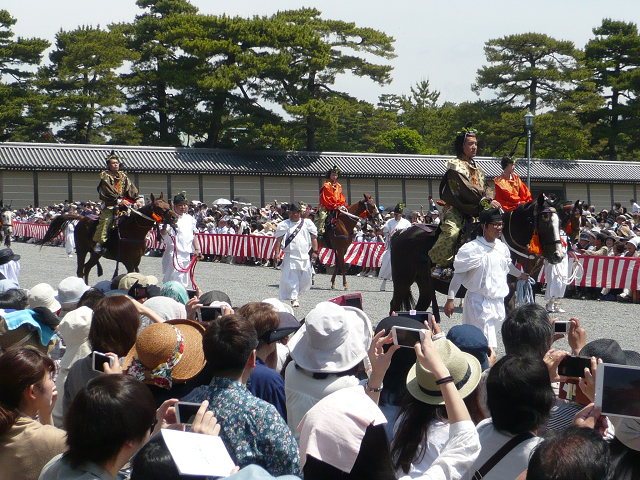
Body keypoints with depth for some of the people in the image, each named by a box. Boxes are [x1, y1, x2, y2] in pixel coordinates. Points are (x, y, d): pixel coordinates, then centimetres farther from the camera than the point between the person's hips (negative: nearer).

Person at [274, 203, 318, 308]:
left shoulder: (307, 223, 11)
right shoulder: (284, 225, 7)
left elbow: (314, 238, 11)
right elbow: (278, 240, 4)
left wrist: (314, 251, 1)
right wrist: (277, 253, -6)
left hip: (304, 256, 2)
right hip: (290, 255, -2)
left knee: (306, 278, 2)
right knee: (291, 277, -6)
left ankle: (294, 293, 24)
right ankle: (294, 299, -1)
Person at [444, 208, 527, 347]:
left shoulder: (502, 247, 7)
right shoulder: (472, 248, -13)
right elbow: (459, 274, -11)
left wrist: (520, 274, 47)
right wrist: (450, 299, -15)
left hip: (498, 302, 7)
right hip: (479, 302, -7)